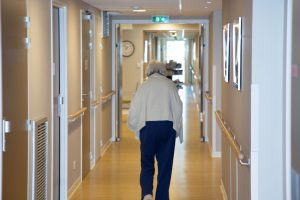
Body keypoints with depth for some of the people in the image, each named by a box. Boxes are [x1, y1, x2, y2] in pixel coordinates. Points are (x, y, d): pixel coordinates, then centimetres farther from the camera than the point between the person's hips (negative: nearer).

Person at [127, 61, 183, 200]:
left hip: (148, 127, -1)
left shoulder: (145, 85, 2)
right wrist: (178, 131, 14)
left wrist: (136, 128, 17)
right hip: (168, 126, 1)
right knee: (165, 165, 9)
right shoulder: (170, 85, 5)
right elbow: (178, 108, 5)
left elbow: (134, 110, 1)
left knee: (147, 164, 7)